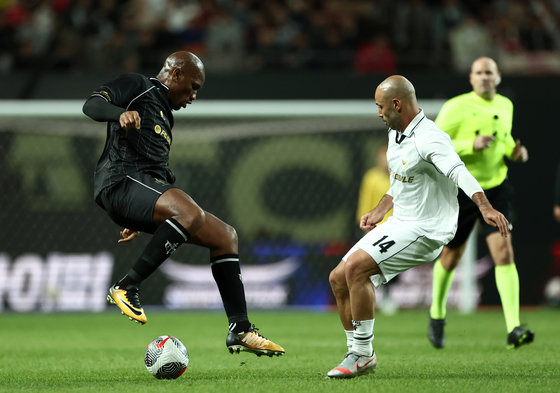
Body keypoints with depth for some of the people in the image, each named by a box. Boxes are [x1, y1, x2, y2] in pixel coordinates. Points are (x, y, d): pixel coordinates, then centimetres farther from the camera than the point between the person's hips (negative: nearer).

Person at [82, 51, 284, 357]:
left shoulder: (164, 115, 34)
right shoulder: (138, 86, 8)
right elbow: (92, 105, -9)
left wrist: (140, 223, 40)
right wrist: (121, 113, -30)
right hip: (121, 182, -10)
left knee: (225, 236, 4)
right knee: (191, 214, -34)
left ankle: (240, 330, 1)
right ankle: (126, 289, -29)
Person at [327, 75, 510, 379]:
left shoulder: (429, 138, -20)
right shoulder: (395, 135, 11)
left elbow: (458, 172, -37)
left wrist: (485, 208, -52)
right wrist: (378, 212, 17)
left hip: (425, 230, -10)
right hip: (399, 225, 10)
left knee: (356, 266, -26)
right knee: (338, 279, 6)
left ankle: (362, 353, -15)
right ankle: (359, 354, 16)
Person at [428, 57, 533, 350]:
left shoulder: (505, 106, 7)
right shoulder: (456, 108, -11)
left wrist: (514, 151, 4)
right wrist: (471, 145, -26)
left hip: (495, 189, 3)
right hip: (460, 190, -3)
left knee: (504, 252, -15)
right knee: (451, 258, 10)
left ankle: (514, 329, -20)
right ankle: (437, 313, 38)